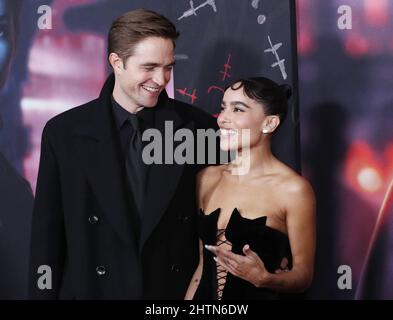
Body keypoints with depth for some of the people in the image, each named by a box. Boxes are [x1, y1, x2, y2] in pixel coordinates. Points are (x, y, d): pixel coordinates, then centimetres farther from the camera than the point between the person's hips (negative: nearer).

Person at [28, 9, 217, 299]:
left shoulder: (198, 127, -7)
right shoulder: (64, 132, -6)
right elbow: (47, 233, -3)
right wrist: (43, 291, -3)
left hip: (178, 291, 1)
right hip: (93, 289, 0)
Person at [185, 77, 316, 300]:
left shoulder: (293, 189, -15)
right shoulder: (206, 178, -1)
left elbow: (303, 275, -9)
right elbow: (203, 263, 6)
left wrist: (263, 278, -26)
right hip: (204, 294, 4)